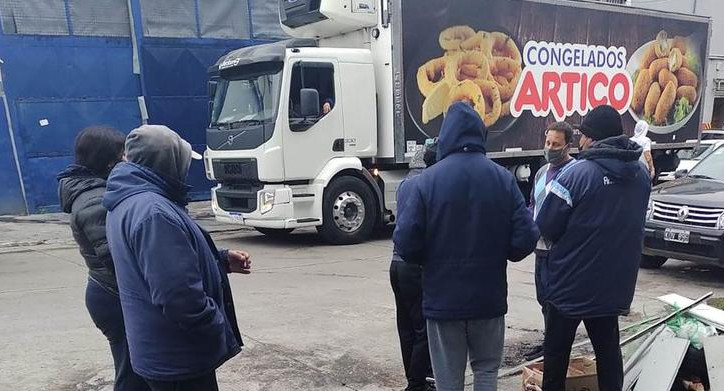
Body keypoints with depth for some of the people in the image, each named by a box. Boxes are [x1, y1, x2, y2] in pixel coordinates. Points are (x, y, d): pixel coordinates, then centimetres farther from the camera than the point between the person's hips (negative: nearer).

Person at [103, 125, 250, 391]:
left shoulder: (128, 201, 8)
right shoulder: (153, 212, -28)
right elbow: (179, 297, -32)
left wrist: (222, 260, 12)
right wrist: (219, 332, -17)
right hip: (177, 356, -10)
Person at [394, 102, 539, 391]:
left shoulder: (424, 181, -13)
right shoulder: (503, 178, -6)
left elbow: (406, 244, -15)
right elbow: (526, 239, -8)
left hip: (442, 297, -2)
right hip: (489, 296, 2)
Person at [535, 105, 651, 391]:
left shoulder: (578, 172, -20)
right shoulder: (641, 175, 2)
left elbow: (545, 226, -16)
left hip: (571, 283, -5)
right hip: (614, 284, 6)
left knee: (557, 350, 11)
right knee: (608, 349, 19)